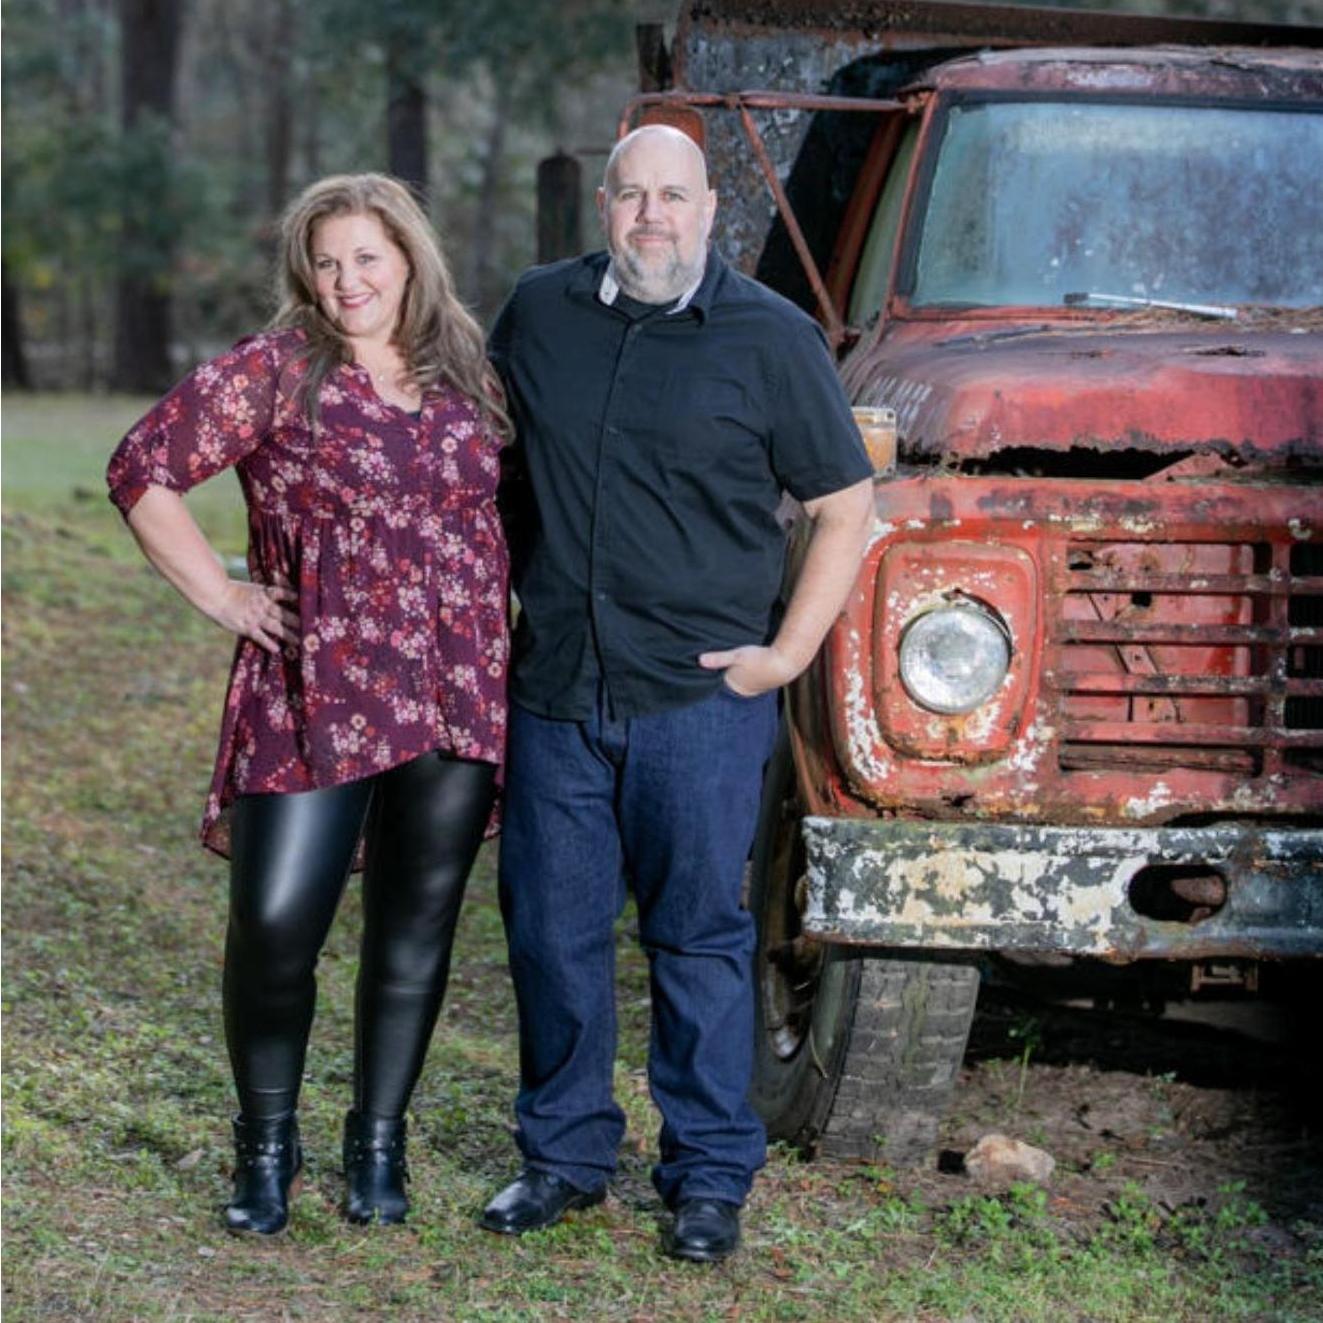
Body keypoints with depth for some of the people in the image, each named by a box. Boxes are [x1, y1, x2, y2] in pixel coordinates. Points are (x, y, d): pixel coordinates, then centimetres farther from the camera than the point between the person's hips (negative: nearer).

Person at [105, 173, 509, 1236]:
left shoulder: (470, 375, 11)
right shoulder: (273, 373, -2)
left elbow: (507, 500, 25)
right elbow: (143, 470, -3)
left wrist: (507, 610, 11)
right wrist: (220, 597, -4)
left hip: (459, 700, 3)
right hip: (314, 698, -3)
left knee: (417, 929, 8)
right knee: (276, 922, -7)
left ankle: (379, 1146, 21)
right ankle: (266, 1147, 13)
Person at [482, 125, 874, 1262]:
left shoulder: (771, 337, -1)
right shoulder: (538, 312, 8)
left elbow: (846, 504, 2)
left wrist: (788, 654, -5)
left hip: (700, 697, -3)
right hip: (553, 690, 3)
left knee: (699, 934, 2)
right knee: (552, 931, 8)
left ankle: (711, 1176, 11)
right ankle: (565, 1154, 22)